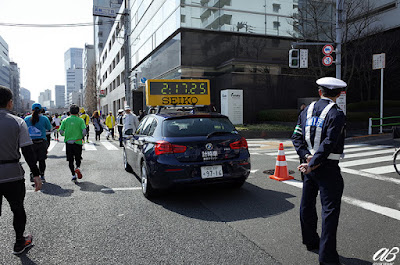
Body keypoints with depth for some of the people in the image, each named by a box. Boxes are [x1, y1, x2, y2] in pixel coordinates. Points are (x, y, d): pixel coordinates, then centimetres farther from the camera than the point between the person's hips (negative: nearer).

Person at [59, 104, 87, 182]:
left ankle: (73, 175, 6)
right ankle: (78, 167, -14)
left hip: (68, 142, 1)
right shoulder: (80, 120, -2)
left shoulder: (65, 120, 3)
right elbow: (84, 131, -12)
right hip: (78, 142, -1)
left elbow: (61, 131, -1)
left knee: (70, 160, 9)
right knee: (78, 158, 14)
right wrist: (83, 137, 8)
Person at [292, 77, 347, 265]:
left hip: (310, 166, 7)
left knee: (307, 204, 18)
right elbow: (329, 144, -21)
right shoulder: (336, 114, -13)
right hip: (328, 168, -7)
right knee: (330, 210, -1)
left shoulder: (307, 111, 7)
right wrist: (312, 164, -16)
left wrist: (307, 156, -4)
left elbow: (296, 137, 4)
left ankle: (310, 241, 36)